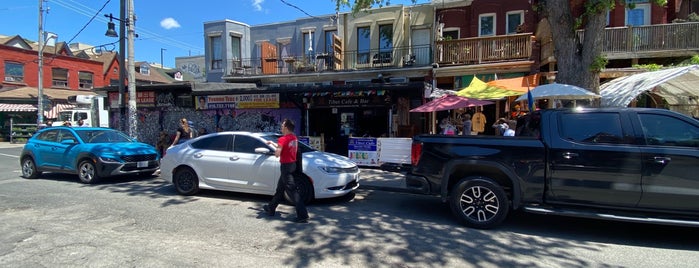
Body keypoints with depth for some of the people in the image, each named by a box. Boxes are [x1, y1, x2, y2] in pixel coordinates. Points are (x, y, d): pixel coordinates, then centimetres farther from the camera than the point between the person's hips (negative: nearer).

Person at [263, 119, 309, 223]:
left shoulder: (283, 139, -17)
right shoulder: (294, 138, 9)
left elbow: (277, 154, -20)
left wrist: (275, 151, 2)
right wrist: (272, 143, 30)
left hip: (286, 166, -9)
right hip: (292, 165, 9)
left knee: (293, 191, -9)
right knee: (280, 189, 22)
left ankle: (303, 216, -11)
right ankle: (271, 209, 38)